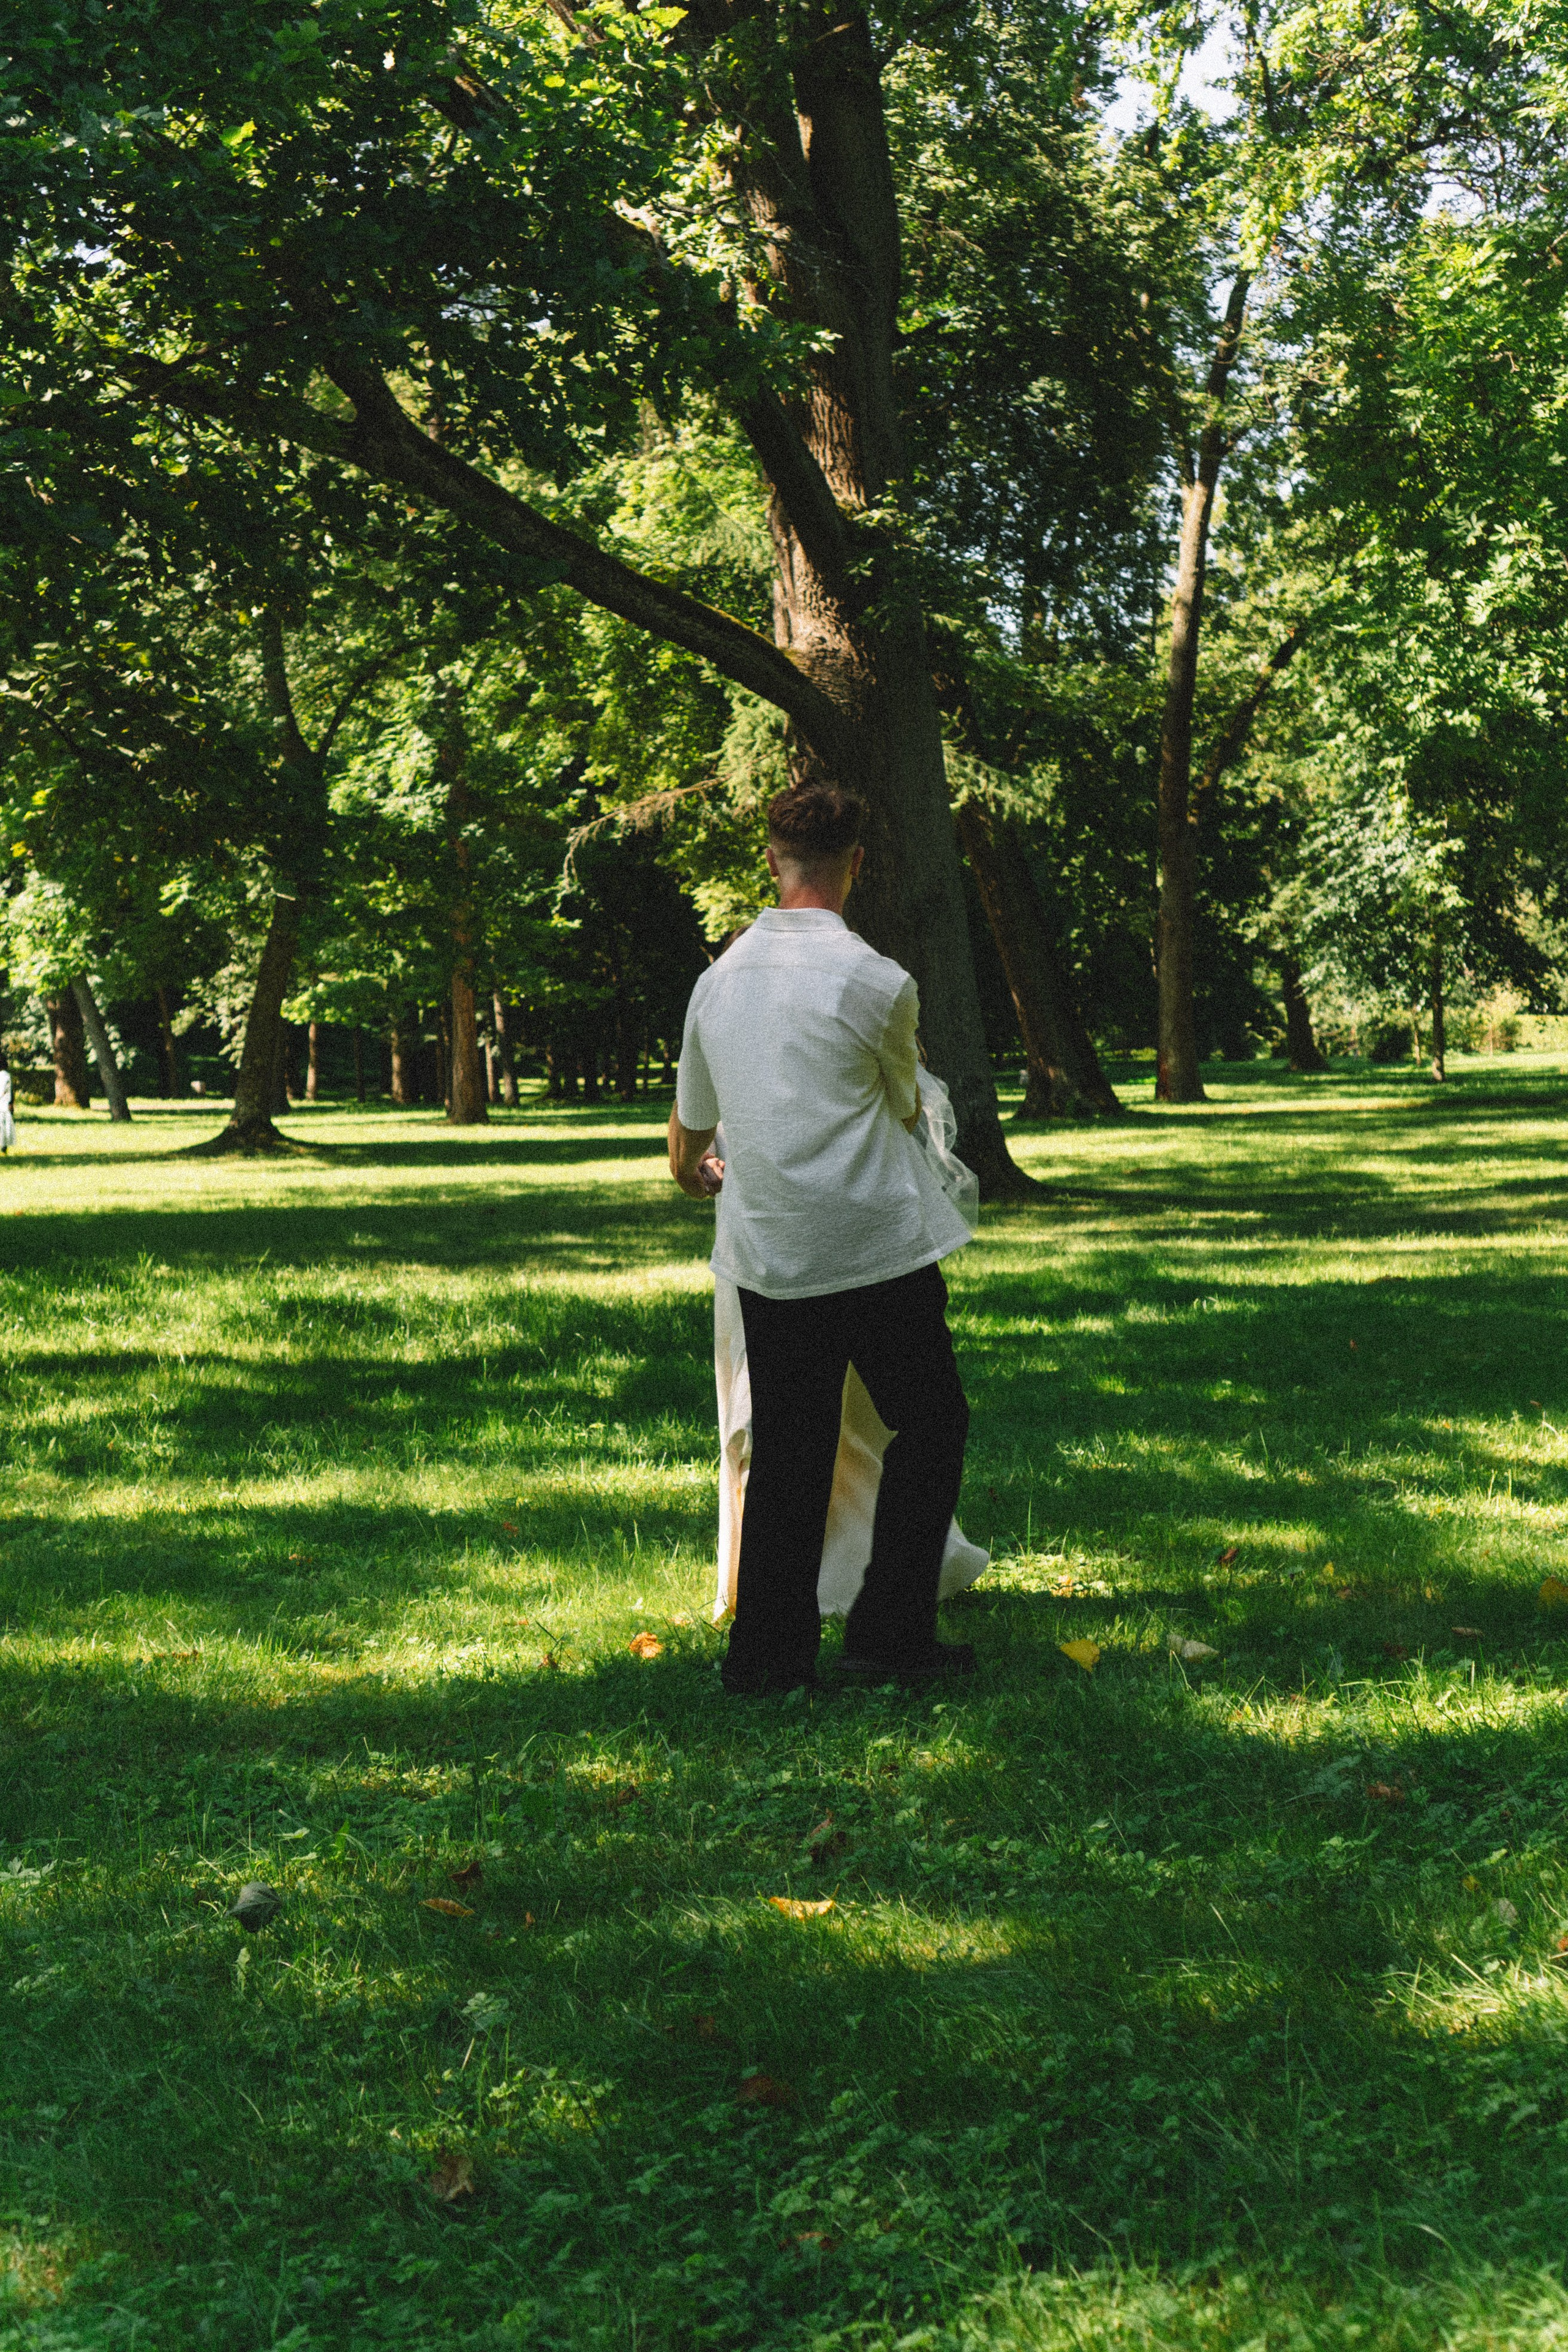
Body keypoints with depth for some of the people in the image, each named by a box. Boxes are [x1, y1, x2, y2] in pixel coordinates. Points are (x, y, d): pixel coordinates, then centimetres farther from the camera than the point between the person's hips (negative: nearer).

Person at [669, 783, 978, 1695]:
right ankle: (891, 1633, 10)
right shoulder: (878, 982, -10)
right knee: (930, 1424, 11)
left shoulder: (720, 977, 6)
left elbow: (689, 1133, 20)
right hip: (879, 1244, -5)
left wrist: (694, 1173, 43)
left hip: (767, 1258, 5)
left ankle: (768, 1653, 12)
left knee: (787, 1451, 11)